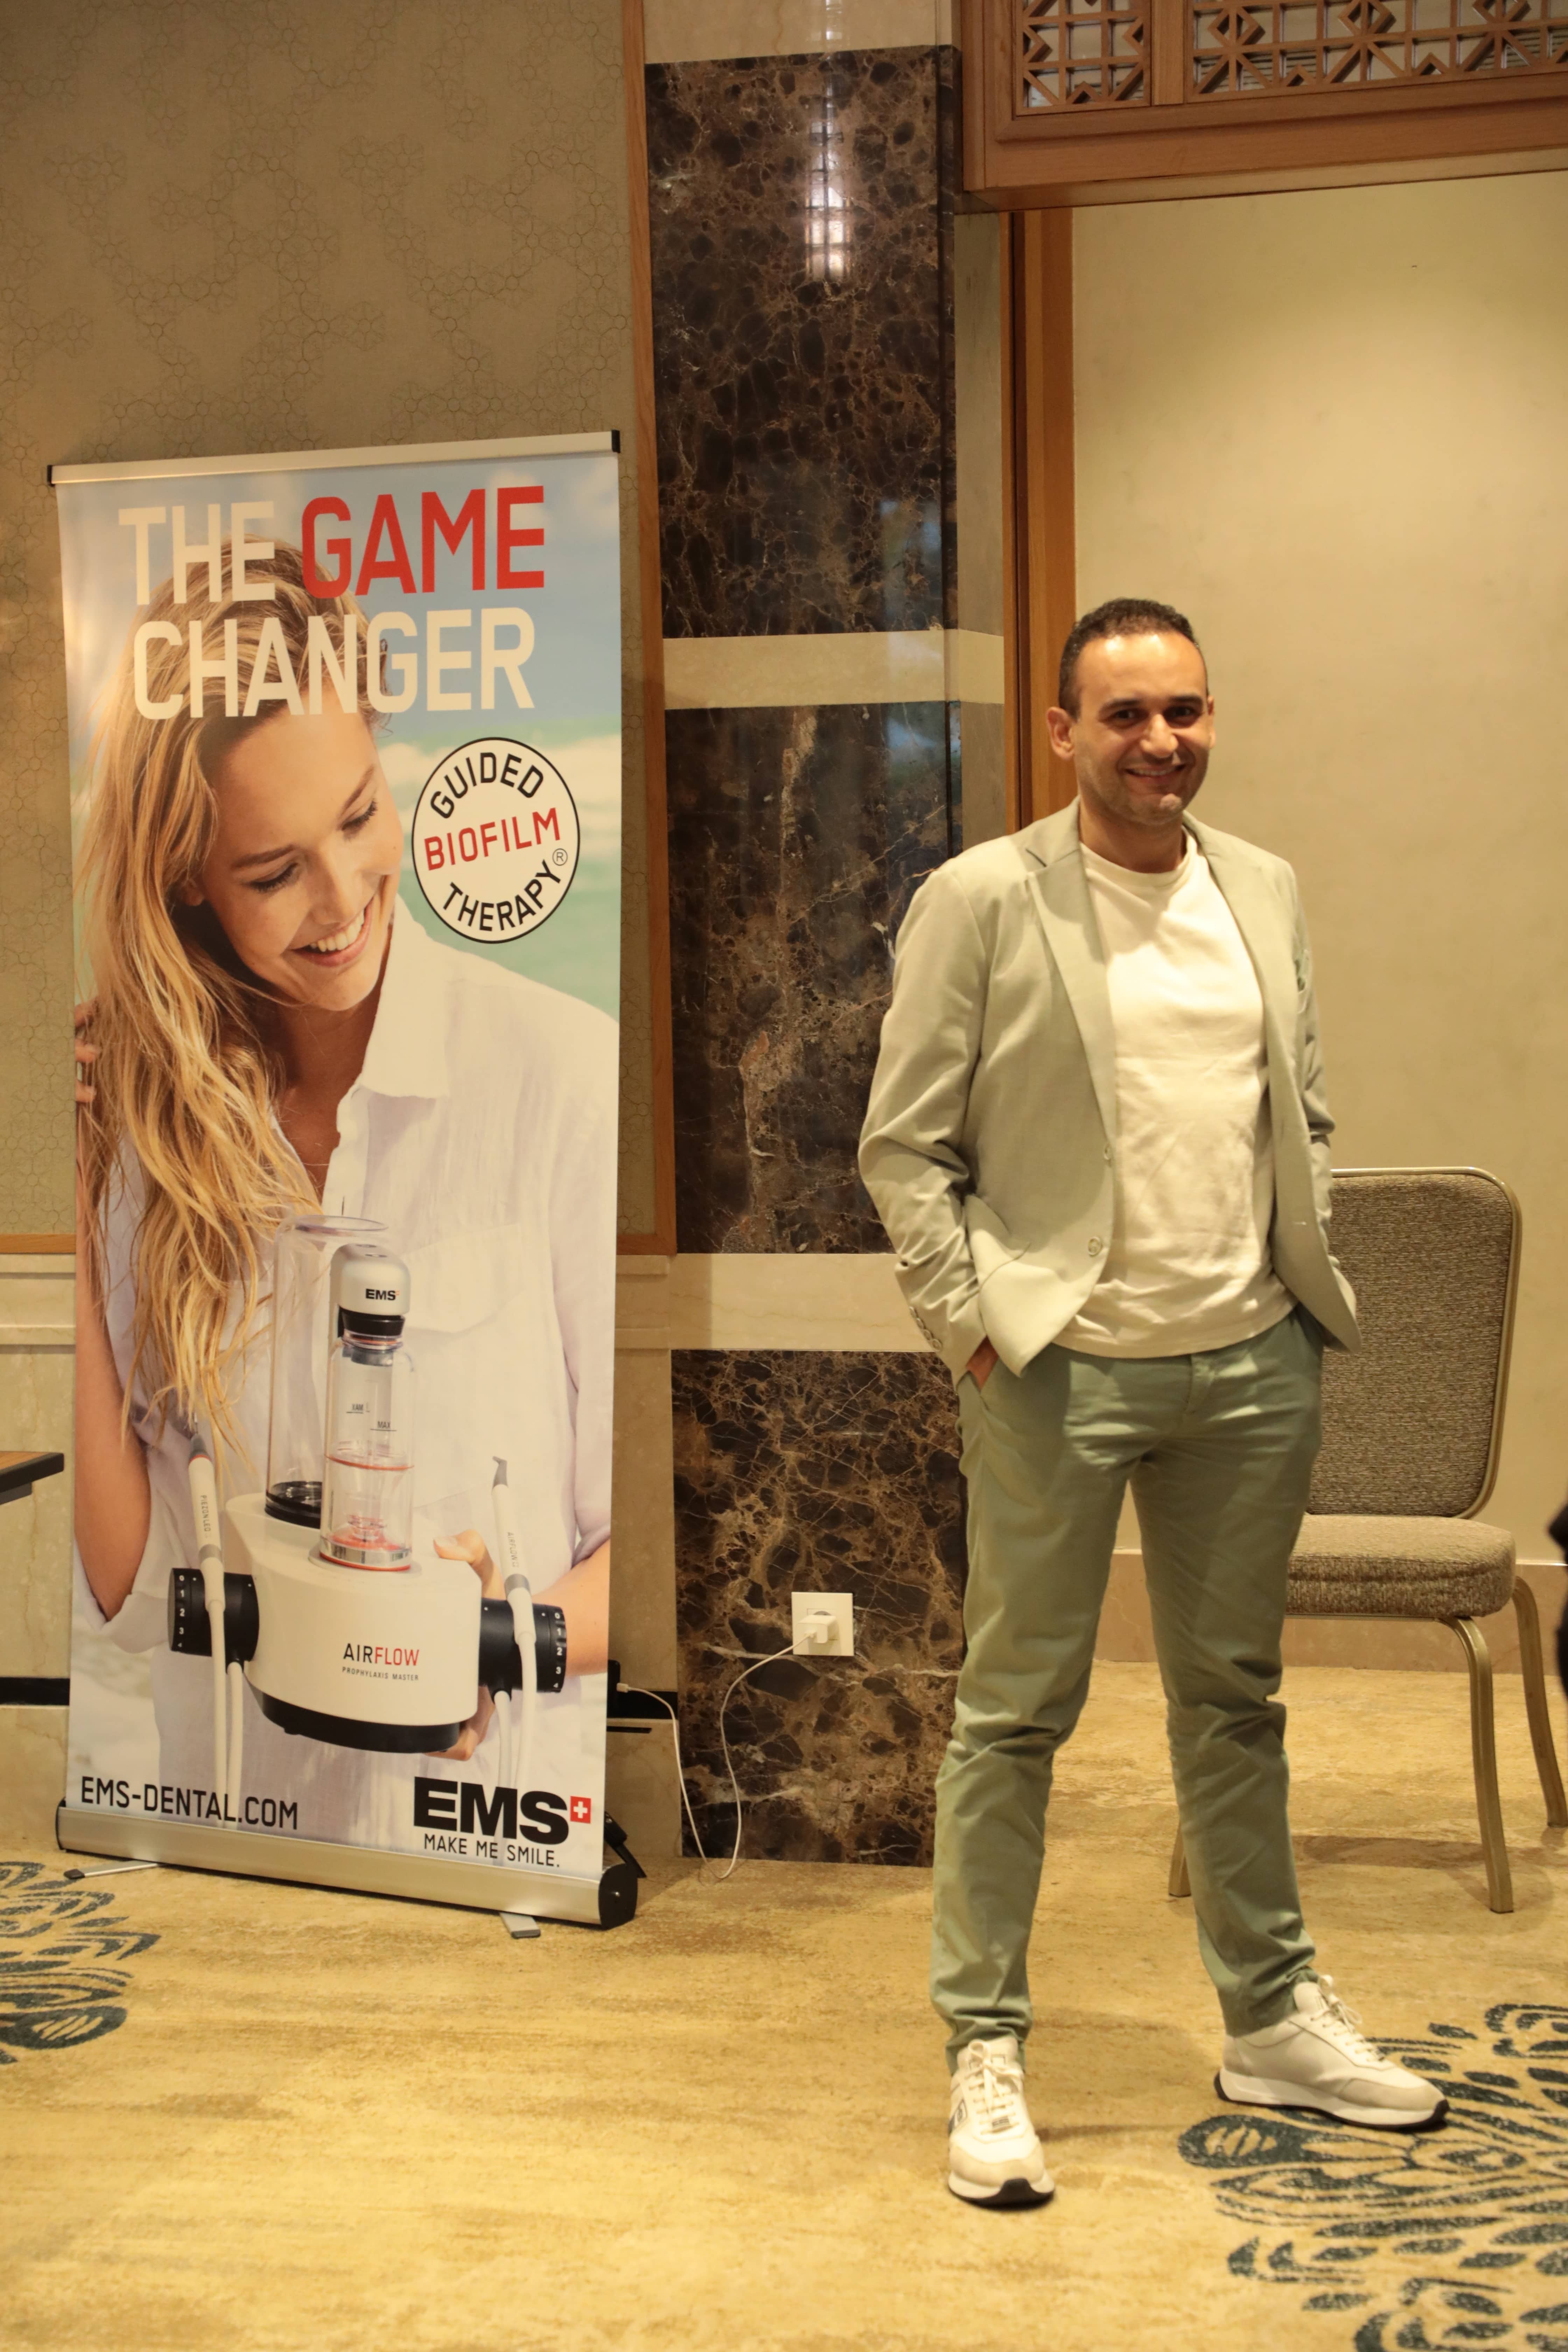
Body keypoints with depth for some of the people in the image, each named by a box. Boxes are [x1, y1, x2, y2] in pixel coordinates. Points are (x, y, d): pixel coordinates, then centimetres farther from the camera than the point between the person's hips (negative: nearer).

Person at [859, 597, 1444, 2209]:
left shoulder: (1267, 893, 10)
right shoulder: (981, 900, -5)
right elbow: (903, 1146, -5)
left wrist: (1305, 1276, 8)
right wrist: (973, 1328, -11)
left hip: (1252, 1364, 5)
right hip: (1062, 1368, -5)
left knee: (1235, 1699, 16)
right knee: (1017, 1710, 3)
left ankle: (1271, 2016, 30)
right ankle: (984, 2050, 14)